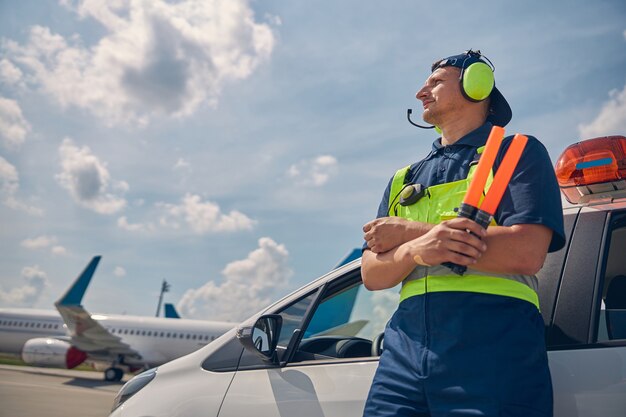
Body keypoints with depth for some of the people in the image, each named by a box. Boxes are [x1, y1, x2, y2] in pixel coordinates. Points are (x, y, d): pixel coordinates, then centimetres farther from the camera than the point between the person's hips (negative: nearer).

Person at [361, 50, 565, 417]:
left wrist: (406, 233, -4)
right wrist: (416, 250, -11)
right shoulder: (404, 181, 23)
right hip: (406, 348, 5)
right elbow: (372, 275, 14)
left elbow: (526, 254, -11)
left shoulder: (517, 152, 7)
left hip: (493, 345, -4)